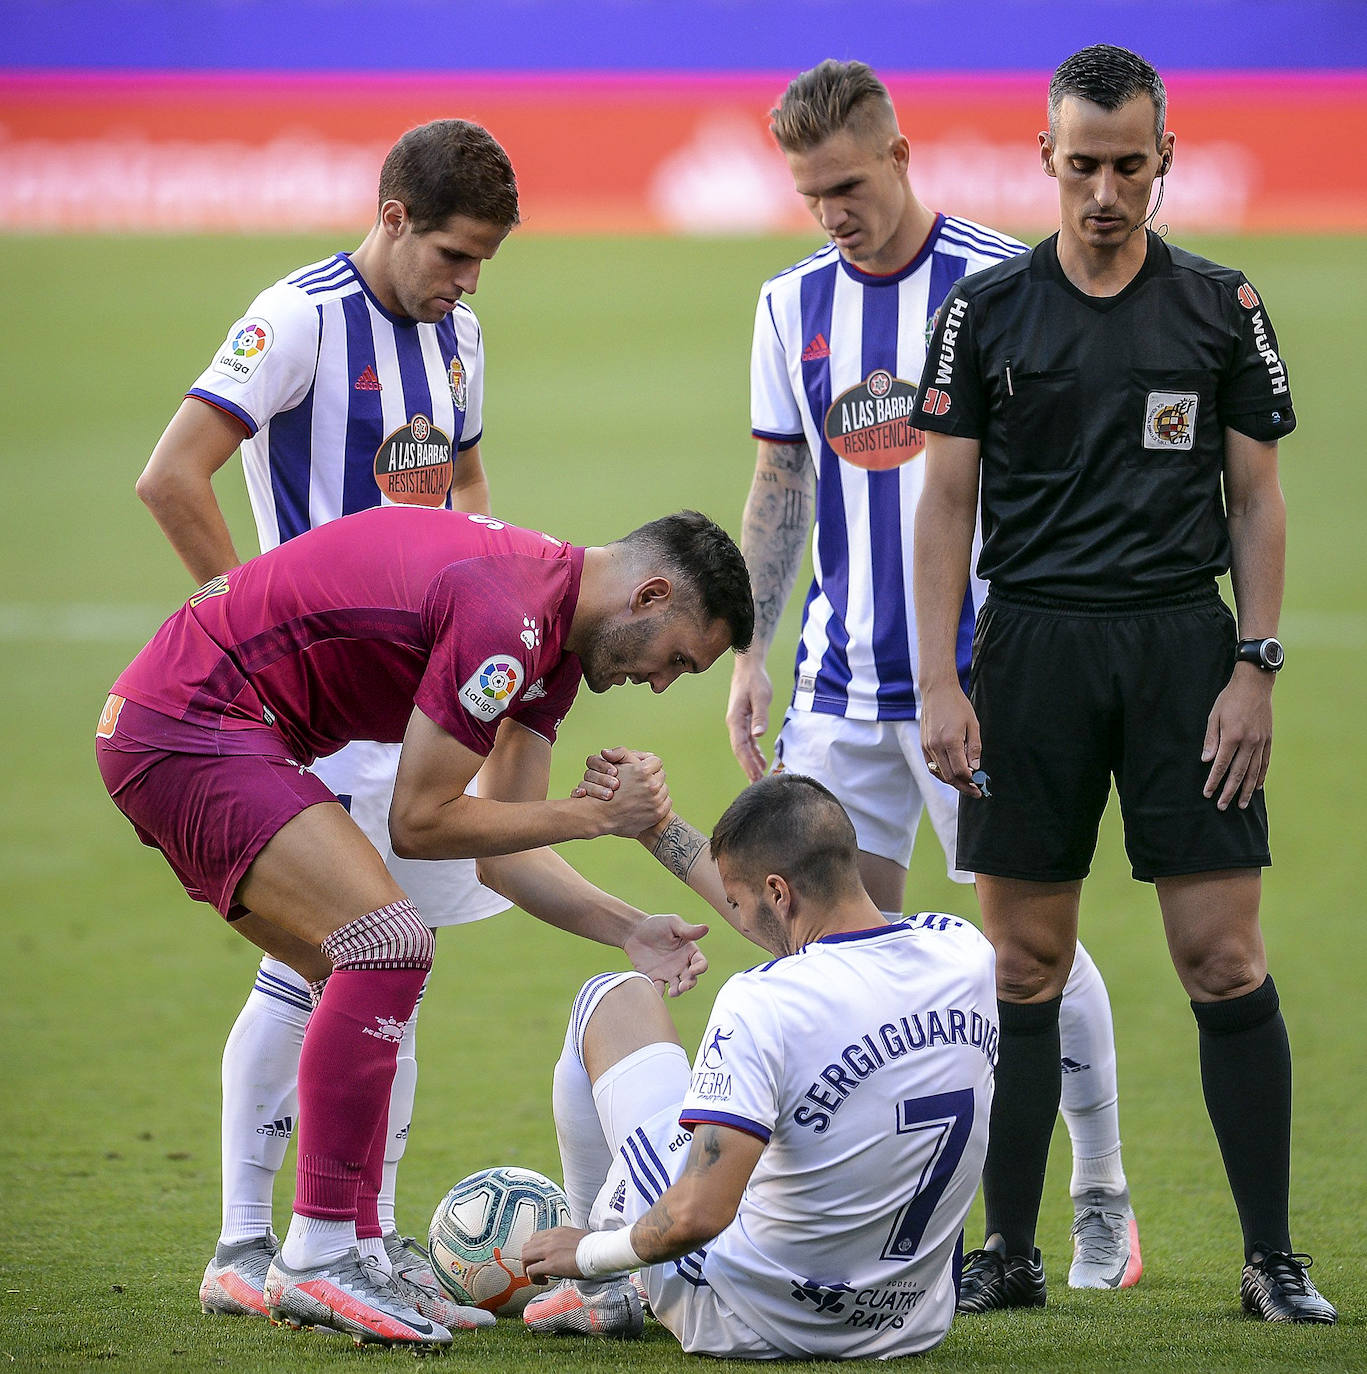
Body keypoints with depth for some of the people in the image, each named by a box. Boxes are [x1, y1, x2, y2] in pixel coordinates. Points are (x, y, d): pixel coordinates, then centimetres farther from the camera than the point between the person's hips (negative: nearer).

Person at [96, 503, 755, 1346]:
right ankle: (318, 1261, -18)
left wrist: (629, 931, 3)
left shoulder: (551, 642, 13)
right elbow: (420, 823, -15)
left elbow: (506, 852, 15)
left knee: (377, 964, 12)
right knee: (387, 940, -18)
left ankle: (346, 1257, 11)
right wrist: (596, 816, -9)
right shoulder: (505, 617, -20)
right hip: (188, 723, -11)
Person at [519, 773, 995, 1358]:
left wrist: (591, 1253, -11)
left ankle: (599, 1290, 26)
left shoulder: (762, 1003, -27)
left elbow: (697, 1215, -31)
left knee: (612, 1000, 13)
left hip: (747, 1322, -6)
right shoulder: (964, 952, -5)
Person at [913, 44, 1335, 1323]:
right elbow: (947, 505, 5)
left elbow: (1254, 500, 7)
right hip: (1032, 647, 0)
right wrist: (939, 685, -3)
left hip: (1182, 642, 0)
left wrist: (1254, 669, -2)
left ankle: (1272, 1257, 1)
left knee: (1224, 959, -5)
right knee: (1023, 965, 2)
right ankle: (1010, 1250, 11)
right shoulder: (985, 311, 4)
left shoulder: (1221, 307, 5)